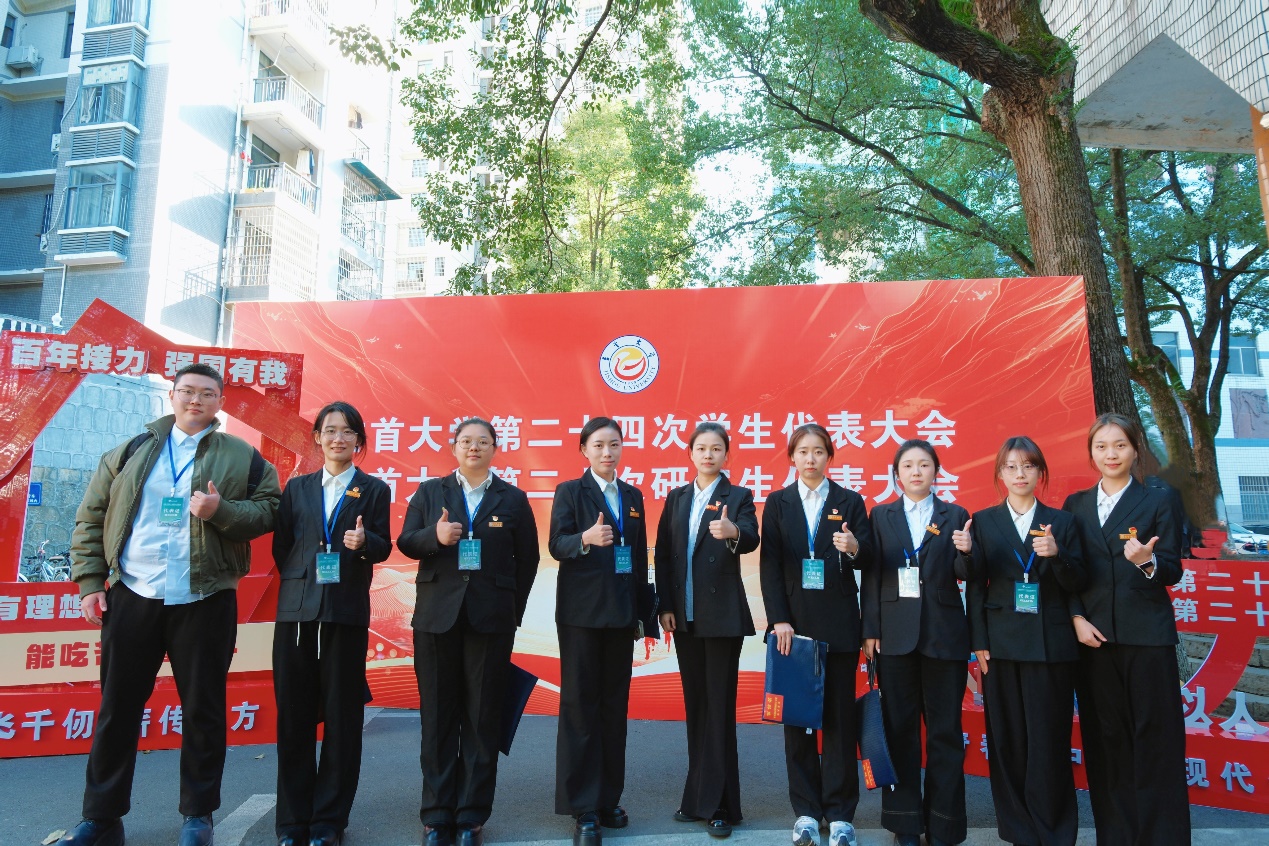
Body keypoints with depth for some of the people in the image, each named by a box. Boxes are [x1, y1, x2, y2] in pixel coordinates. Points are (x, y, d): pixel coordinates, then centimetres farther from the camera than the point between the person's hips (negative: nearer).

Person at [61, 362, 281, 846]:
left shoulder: (242, 457, 3)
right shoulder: (131, 452, 10)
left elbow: (268, 511, -1)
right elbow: (90, 517, 10)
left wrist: (221, 510, -18)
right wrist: (90, 580, 2)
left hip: (205, 603, -2)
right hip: (132, 598, 2)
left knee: (203, 710, 6)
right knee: (117, 709, 10)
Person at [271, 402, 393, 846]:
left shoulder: (374, 489, 6)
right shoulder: (297, 487, 12)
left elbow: (383, 546, -2)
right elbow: (280, 545, 10)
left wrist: (364, 541, -21)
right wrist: (298, 579, 1)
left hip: (347, 612, -2)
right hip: (296, 609, 2)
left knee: (342, 717, 4)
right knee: (294, 716, 6)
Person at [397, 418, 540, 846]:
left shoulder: (513, 499, 6)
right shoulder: (429, 492, 10)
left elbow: (527, 560, 6)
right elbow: (405, 542, 4)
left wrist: (512, 612, 1)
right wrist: (435, 536, -17)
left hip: (491, 619, -1)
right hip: (437, 615, 1)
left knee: (483, 718, 5)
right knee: (438, 716, 8)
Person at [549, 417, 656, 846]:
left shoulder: (633, 496, 12)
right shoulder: (570, 492, 0)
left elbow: (640, 555, 13)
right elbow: (557, 544, -13)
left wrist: (644, 611, 11)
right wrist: (586, 538, -34)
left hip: (621, 613, 4)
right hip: (582, 612, -4)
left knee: (615, 706, 10)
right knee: (580, 706, 0)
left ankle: (608, 798, 23)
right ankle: (583, 810, 8)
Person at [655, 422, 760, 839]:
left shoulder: (738, 496, -2)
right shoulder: (676, 498, 10)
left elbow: (751, 539, -21)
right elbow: (663, 554, 7)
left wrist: (732, 531, -44)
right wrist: (665, 607, 0)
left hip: (723, 615, -4)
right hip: (685, 616, 4)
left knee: (720, 706, 0)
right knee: (695, 704, 12)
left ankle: (720, 804, 11)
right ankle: (699, 795, 25)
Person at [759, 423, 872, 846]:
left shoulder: (850, 502, 5)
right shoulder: (778, 503, 6)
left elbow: (867, 559, -2)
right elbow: (769, 565, -1)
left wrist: (855, 548, -25)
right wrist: (779, 620, -9)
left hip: (838, 624, -1)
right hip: (793, 623, 1)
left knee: (839, 716, 5)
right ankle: (806, 810, 19)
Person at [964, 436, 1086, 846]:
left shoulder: (1061, 522, 6)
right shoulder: (984, 521, 5)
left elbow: (1076, 584, 3)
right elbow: (975, 585, 2)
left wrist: (1056, 554, -17)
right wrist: (979, 643, -3)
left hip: (1051, 645, 0)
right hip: (1001, 644, 0)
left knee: (1049, 742, 2)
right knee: (1008, 741, 5)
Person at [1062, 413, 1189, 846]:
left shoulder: (1157, 502, 3)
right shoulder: (1075, 505, 9)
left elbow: (1173, 570, -2)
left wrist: (1148, 561, -24)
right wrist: (1076, 619, -5)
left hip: (1147, 635, -2)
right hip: (1093, 635, 2)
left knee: (1155, 738, 2)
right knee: (1105, 738, 8)